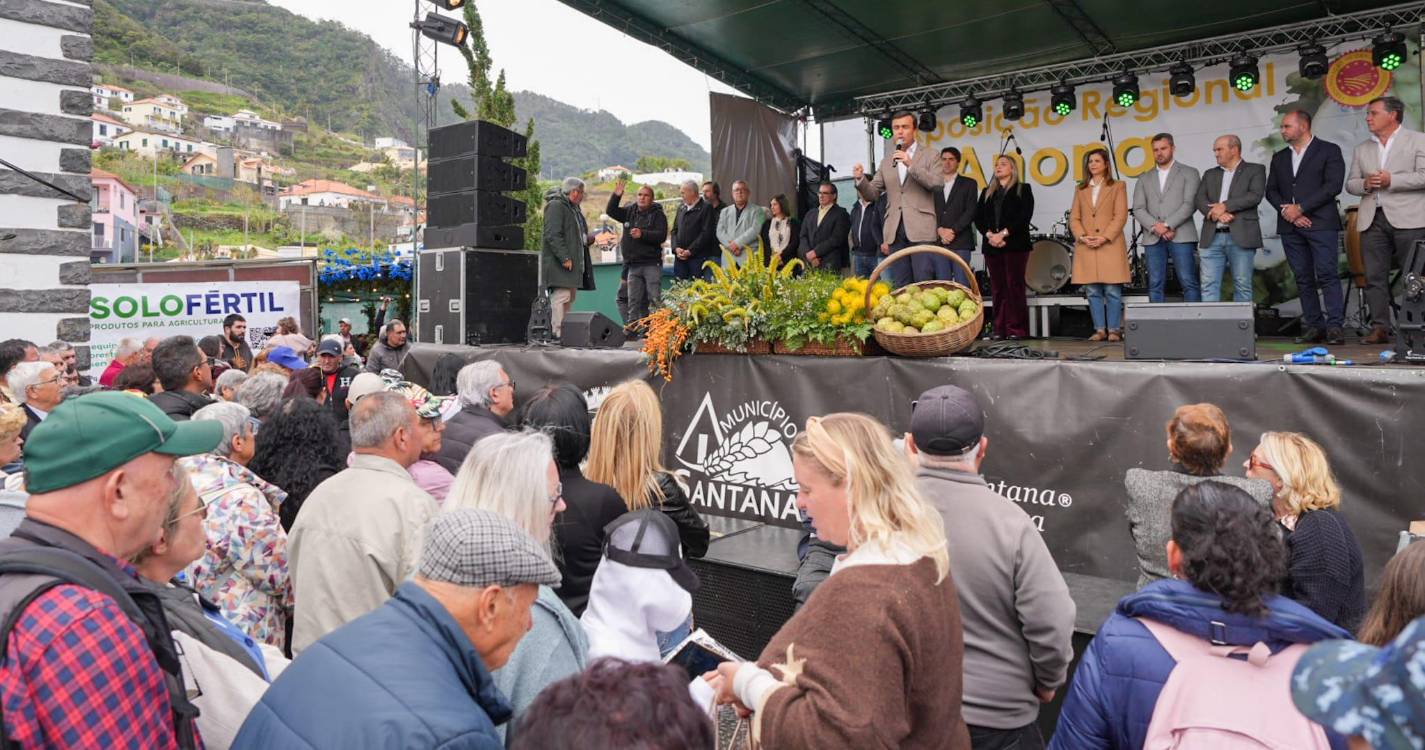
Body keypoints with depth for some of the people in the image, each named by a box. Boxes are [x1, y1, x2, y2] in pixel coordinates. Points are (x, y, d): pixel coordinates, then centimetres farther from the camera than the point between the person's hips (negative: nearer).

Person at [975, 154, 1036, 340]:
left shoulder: (1023, 189, 8)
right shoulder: (987, 192, 20)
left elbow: (1025, 215, -5)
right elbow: (978, 217, 10)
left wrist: (1004, 233, -14)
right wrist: (989, 234, -8)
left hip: (1015, 244, -4)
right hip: (991, 245, 4)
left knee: (1014, 286, -8)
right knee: (997, 288, 1)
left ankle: (1016, 329, -8)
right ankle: (999, 329, 2)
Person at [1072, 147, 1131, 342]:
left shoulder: (1117, 186, 8)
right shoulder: (1081, 189, 17)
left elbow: (1121, 216, -1)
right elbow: (1074, 218, 11)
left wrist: (1104, 238, -13)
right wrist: (1082, 236, -7)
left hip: (1110, 245, -3)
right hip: (1086, 247, 3)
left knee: (1112, 291, -5)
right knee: (1092, 291, 2)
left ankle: (1114, 330, 2)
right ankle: (1100, 329, 8)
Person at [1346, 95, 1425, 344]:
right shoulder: (1361, 149, 20)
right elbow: (1350, 183, 16)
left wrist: (1391, 180, -13)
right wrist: (1365, 184, -4)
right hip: (1373, 219, 4)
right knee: (1375, 276, 0)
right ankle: (1380, 328, 2)